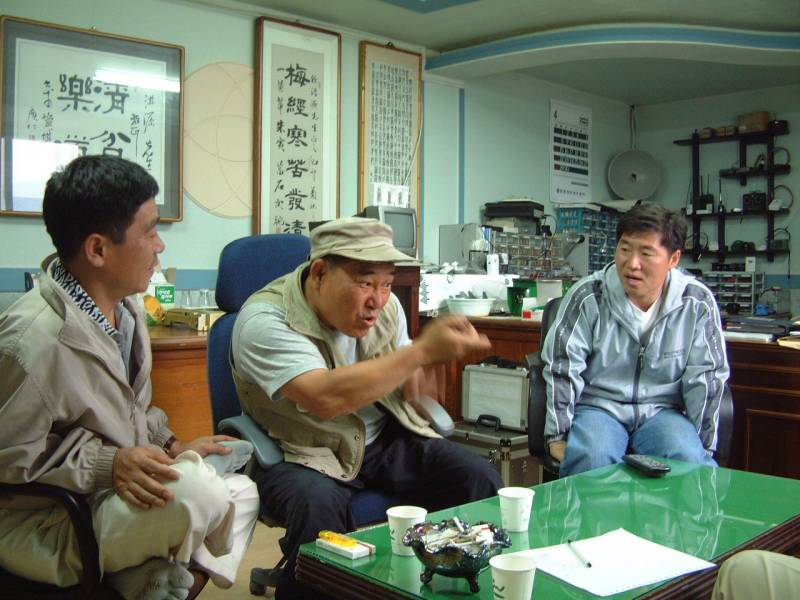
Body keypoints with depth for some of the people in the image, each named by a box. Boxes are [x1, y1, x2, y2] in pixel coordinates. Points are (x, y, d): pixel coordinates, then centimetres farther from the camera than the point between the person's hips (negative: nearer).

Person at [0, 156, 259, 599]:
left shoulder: (123, 308, 3)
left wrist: (169, 446, 1)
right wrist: (110, 464, -28)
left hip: (111, 492, 9)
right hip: (43, 525, -9)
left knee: (241, 493, 7)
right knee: (193, 487, -32)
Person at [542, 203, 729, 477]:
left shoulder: (698, 303, -4)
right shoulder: (588, 296, -8)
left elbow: (706, 377, 3)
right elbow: (562, 367, -6)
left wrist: (702, 445, 3)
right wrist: (559, 435, -7)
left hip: (662, 411, 1)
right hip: (597, 406, -1)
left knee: (691, 462, -29)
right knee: (592, 459, -31)